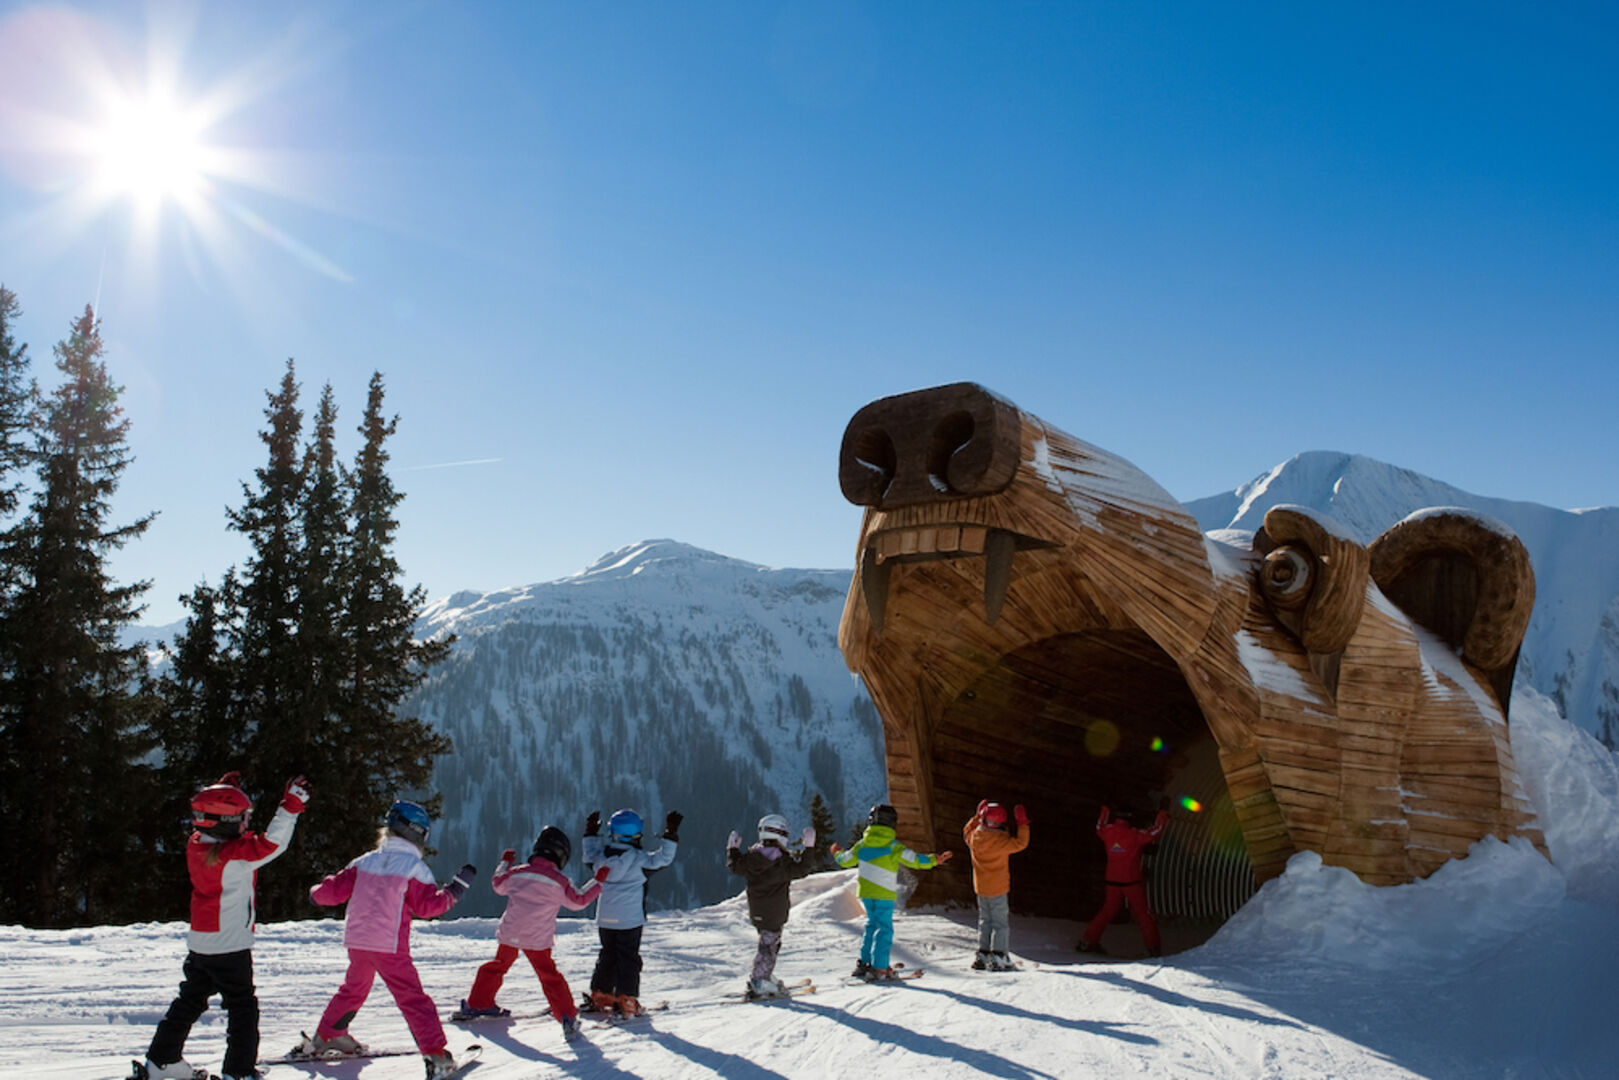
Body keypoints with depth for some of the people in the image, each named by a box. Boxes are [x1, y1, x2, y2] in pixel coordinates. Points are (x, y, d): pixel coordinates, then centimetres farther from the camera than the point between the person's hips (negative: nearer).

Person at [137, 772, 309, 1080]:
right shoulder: (236, 856, -23)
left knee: (189, 1002, 23)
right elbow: (271, 844, -26)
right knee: (243, 1008, 4)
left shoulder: (196, 844, -1)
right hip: (230, 947, -8)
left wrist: (224, 789, 19)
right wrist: (291, 806, -25)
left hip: (199, 944, 8)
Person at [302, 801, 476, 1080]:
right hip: (389, 946, -5)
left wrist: (316, 893, 32)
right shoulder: (414, 867, -7)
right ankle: (436, 1054, -11)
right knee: (412, 999, -4)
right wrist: (455, 889, 2)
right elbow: (428, 905, -8)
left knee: (353, 989, 28)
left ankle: (325, 1037, 40)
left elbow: (334, 890, 11)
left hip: (356, 941, 5)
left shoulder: (365, 861, 7)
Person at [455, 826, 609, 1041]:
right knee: (550, 976, 6)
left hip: (509, 934, 3)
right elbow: (579, 901, 1)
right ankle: (567, 1016, -3)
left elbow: (498, 884, 19)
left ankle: (476, 1004, 34)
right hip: (538, 940, -3)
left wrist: (505, 863, 36)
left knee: (498, 966, 24)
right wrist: (598, 882, 11)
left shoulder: (517, 872, 0)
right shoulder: (559, 881, -10)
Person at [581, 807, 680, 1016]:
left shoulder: (601, 856, 0)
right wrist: (671, 835, -12)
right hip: (630, 919, -5)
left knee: (607, 956, 18)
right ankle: (626, 1001, -2)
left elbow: (590, 858, 21)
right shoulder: (638, 859, -15)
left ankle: (600, 997, 21)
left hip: (605, 919, 5)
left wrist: (591, 834, 30)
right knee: (629, 959, 2)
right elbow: (662, 859, -14)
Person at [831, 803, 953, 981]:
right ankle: (879, 968, -6)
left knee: (872, 924, 18)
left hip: (866, 893, 5)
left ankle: (864, 963, 18)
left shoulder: (863, 844, 4)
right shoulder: (893, 846, -10)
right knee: (884, 928, 0)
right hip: (884, 894, -5)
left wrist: (837, 854, 34)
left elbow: (846, 860, 12)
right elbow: (913, 859, -12)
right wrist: (933, 860, -1)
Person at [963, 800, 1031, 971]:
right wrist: (1023, 823, -12)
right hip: (999, 888, -5)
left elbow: (966, 831, 17)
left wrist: (977, 816, 17)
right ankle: (998, 958, -2)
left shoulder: (974, 836, -6)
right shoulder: (1001, 840, -22)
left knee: (984, 920, 17)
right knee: (1001, 922, 3)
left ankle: (982, 955, 16)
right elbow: (1020, 843, -17)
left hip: (980, 887, 5)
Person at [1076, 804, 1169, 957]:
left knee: (1107, 911, 15)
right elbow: (1154, 831, -6)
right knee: (1143, 913, 6)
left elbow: (1099, 826, 20)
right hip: (1132, 882, -4)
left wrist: (1105, 810, 35)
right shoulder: (1135, 835, -14)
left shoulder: (1108, 831, -3)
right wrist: (1163, 813, 8)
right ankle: (1153, 946, 8)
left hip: (1113, 882, 5)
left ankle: (1088, 941, 14)